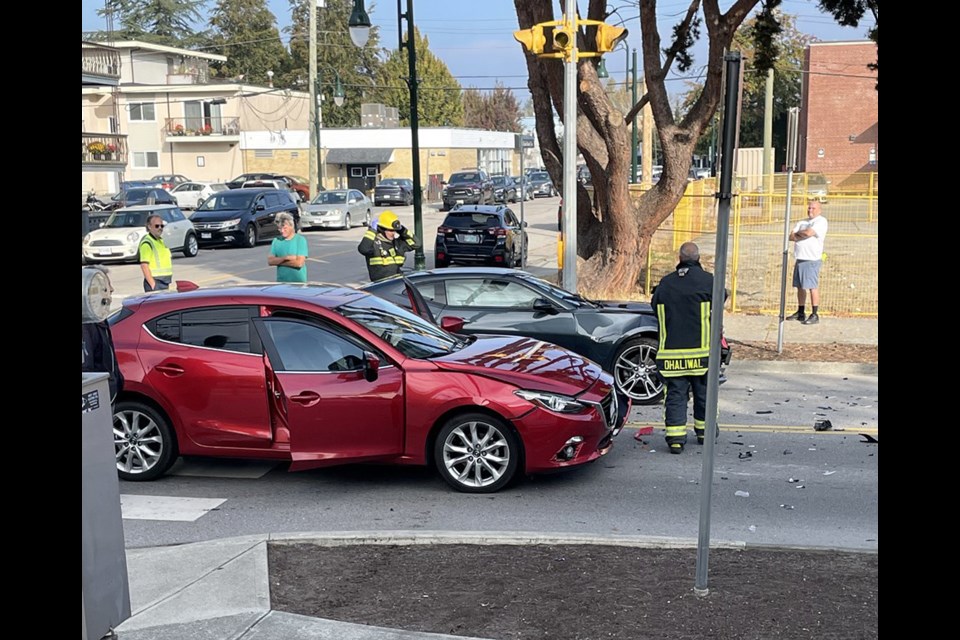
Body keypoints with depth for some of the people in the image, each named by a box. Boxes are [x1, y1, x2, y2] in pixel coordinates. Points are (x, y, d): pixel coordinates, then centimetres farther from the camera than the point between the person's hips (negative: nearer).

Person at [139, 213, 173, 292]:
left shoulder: (161, 240, 17)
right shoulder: (147, 243, -11)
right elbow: (144, 265, -18)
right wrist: (153, 284, -22)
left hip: (165, 282, 9)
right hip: (156, 282, -9)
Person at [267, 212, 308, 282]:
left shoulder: (300, 240, -8)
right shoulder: (276, 241, 6)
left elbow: (299, 263, -16)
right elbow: (270, 261, -2)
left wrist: (278, 261, -8)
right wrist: (285, 258, -18)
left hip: (298, 282, -4)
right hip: (281, 283, 4)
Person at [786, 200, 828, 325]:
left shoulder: (821, 221, -5)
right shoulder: (802, 222, 19)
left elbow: (809, 233, -19)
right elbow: (791, 236, 10)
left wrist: (797, 234, 0)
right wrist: (803, 235, -8)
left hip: (812, 260, -8)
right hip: (800, 259, 8)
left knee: (812, 287, -8)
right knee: (800, 287, 12)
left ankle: (815, 315, -6)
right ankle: (800, 312, 21)